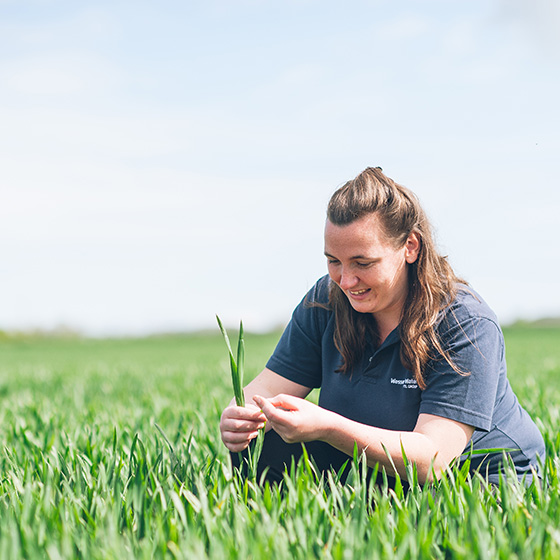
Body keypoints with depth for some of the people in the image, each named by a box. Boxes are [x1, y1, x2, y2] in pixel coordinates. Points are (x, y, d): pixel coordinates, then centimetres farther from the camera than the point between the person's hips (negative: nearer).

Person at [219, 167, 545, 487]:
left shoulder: (466, 325, -25)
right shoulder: (325, 302, -7)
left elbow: (431, 460, -33)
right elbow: (267, 389, -9)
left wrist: (325, 427, -46)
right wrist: (237, 420, -34)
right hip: (373, 465, 5)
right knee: (261, 452, -15)